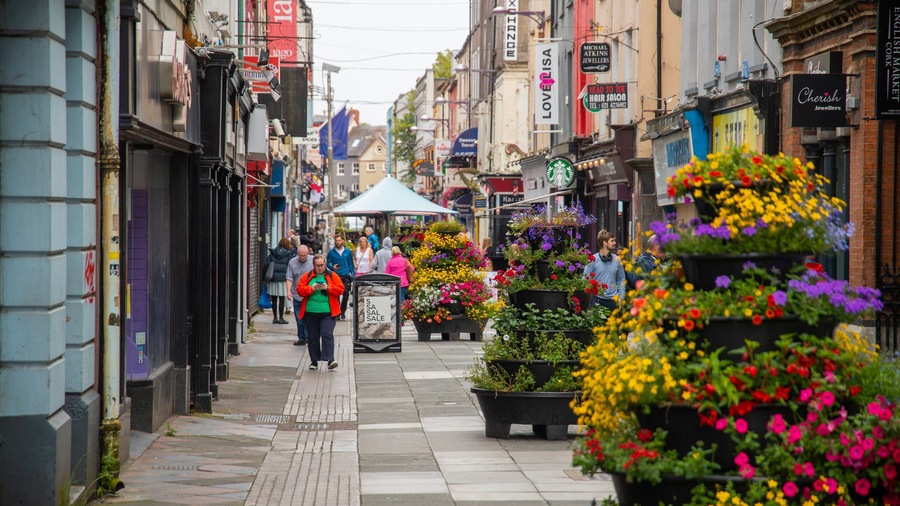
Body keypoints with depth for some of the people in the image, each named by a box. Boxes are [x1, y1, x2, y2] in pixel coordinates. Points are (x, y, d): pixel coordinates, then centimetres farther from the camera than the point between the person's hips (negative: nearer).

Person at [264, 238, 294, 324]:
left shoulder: (272, 253, 6)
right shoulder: (288, 254, -2)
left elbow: (266, 265, 4)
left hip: (273, 278, 3)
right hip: (283, 278, -3)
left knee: (274, 299, 9)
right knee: (282, 299, 2)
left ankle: (275, 317, 12)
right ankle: (281, 318, 4)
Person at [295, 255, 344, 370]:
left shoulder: (332, 276, 6)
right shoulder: (307, 277, 9)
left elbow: (340, 289, 0)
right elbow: (300, 290, 1)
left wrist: (328, 288, -14)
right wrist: (312, 288, -13)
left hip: (328, 312, -2)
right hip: (311, 312, 2)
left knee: (327, 335, -16)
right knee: (313, 337, 8)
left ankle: (330, 359, -19)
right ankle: (314, 361, 17)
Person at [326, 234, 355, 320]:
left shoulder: (347, 252, 7)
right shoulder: (331, 252, 3)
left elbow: (351, 264, 13)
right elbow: (328, 263, 7)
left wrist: (353, 274, 7)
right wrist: (332, 267, -13)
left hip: (346, 275, 0)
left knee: (346, 293, -8)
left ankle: (343, 311, 5)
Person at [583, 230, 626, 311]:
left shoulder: (617, 260, 7)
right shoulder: (593, 260, -2)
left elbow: (621, 280, 12)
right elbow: (586, 279, -1)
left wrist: (621, 297, 3)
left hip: (613, 300, 3)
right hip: (597, 300, -3)